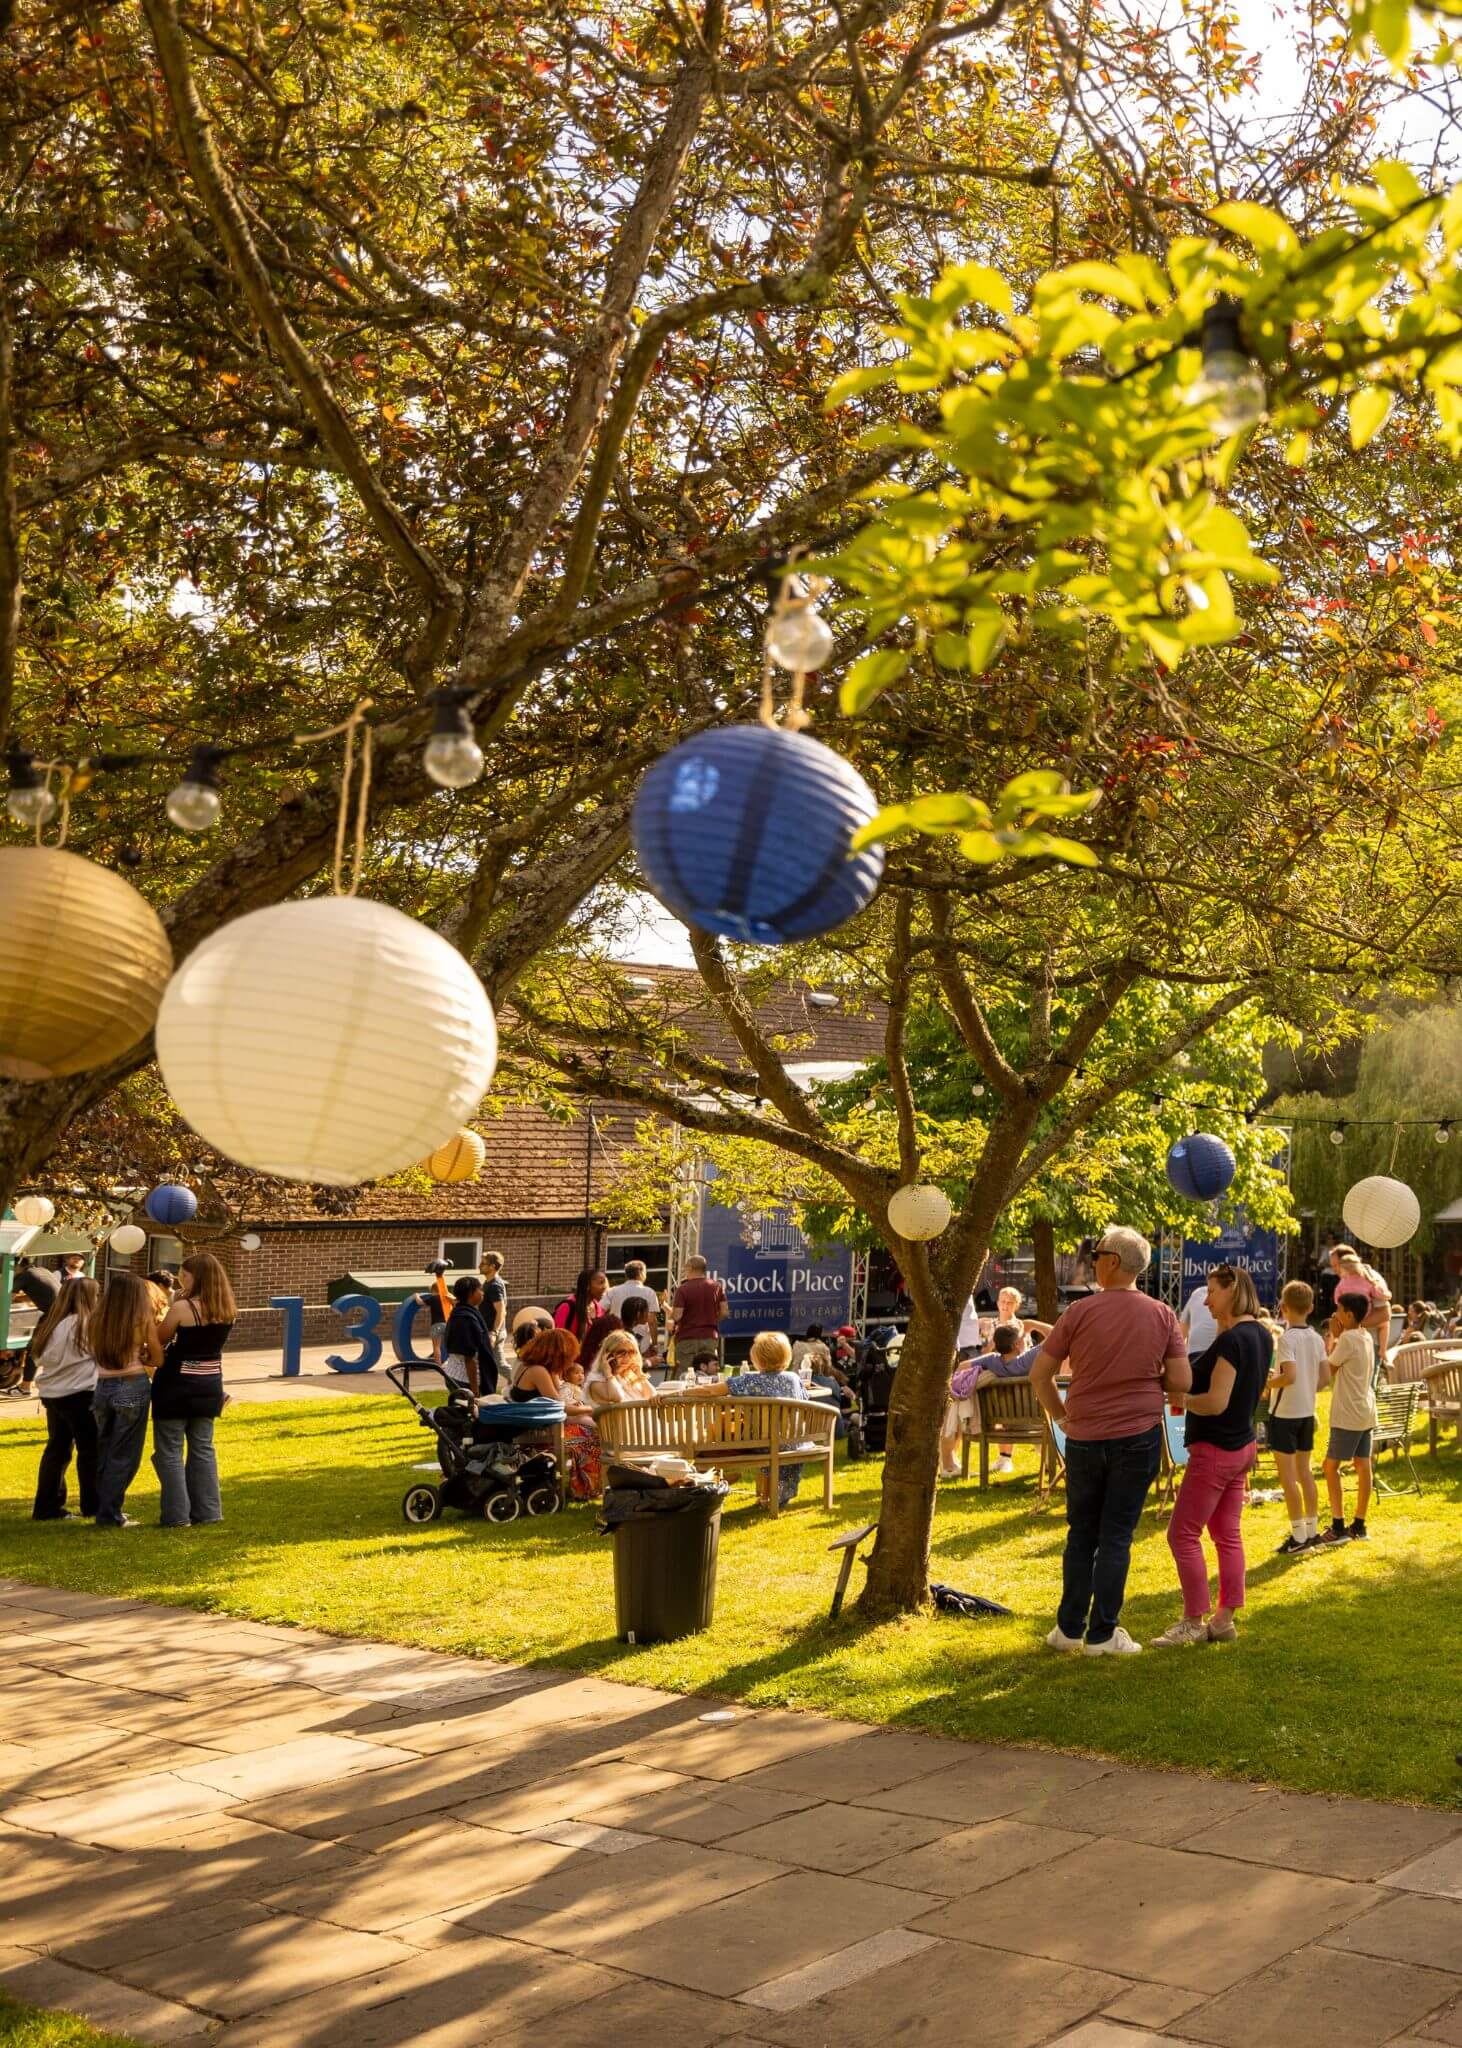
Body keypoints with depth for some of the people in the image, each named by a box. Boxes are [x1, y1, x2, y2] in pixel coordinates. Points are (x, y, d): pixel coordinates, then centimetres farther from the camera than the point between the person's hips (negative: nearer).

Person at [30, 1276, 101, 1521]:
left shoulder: (51, 1323, 10)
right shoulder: (85, 1324, -13)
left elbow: (41, 1358, 15)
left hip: (52, 1394, 8)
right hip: (80, 1394, -8)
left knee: (57, 1448, 12)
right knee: (90, 1449, 3)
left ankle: (47, 1506, 10)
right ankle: (93, 1505, 10)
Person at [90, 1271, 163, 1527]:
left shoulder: (96, 1320, 2)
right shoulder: (143, 1320, -8)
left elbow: (96, 1353, 10)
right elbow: (158, 1359, -3)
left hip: (102, 1387, 4)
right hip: (133, 1388, -4)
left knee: (104, 1452, 18)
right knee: (124, 1455, 5)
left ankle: (104, 1509, 25)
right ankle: (110, 1515, 6)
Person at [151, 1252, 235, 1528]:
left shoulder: (182, 1308, -18)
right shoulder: (228, 1309, 1)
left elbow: (158, 1341, -8)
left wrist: (176, 1303, -1)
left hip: (177, 1385, -6)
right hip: (209, 1385, 6)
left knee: (170, 1451, 5)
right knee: (203, 1448, 16)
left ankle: (177, 1515, 5)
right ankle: (207, 1511, 17)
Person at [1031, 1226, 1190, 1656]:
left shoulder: (1079, 1311, -7)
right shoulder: (1161, 1315, -3)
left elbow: (1039, 1374, -3)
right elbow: (1182, 1382, -4)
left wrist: (1060, 1415, 11)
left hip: (1084, 1438, 0)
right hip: (1138, 1436, 0)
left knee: (1080, 1534, 14)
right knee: (1116, 1536, 5)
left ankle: (1069, 1628, 18)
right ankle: (1102, 1633, 7)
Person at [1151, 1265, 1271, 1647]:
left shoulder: (1231, 1340, -22)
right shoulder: (1261, 1335, 7)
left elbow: (1216, 1402, -25)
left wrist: (1179, 1398, -11)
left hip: (1215, 1450, -10)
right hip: (1243, 1444, 10)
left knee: (1183, 1533, -1)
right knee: (1227, 1534, 13)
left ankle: (1193, 1622, 3)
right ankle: (1225, 1619, 17)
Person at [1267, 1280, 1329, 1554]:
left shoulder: (1286, 1339, -18)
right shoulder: (1317, 1339, 4)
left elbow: (1289, 1376, -28)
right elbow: (1325, 1378, 5)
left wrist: (1267, 1383, -12)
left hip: (1284, 1413, -7)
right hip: (1307, 1412, 7)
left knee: (1287, 1475, -1)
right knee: (1304, 1470, 16)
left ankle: (1299, 1536, 1)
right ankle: (1312, 1529, 21)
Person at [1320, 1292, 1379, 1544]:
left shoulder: (1348, 1338, -18)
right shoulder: (1366, 1337, 10)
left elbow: (1328, 1369, -7)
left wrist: (1332, 1336, -1)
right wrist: (1337, 1337, 10)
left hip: (1348, 1414, -9)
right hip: (1365, 1411, 9)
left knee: (1331, 1466, -2)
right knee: (1362, 1466, 10)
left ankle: (1338, 1527, -3)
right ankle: (1359, 1525, 15)